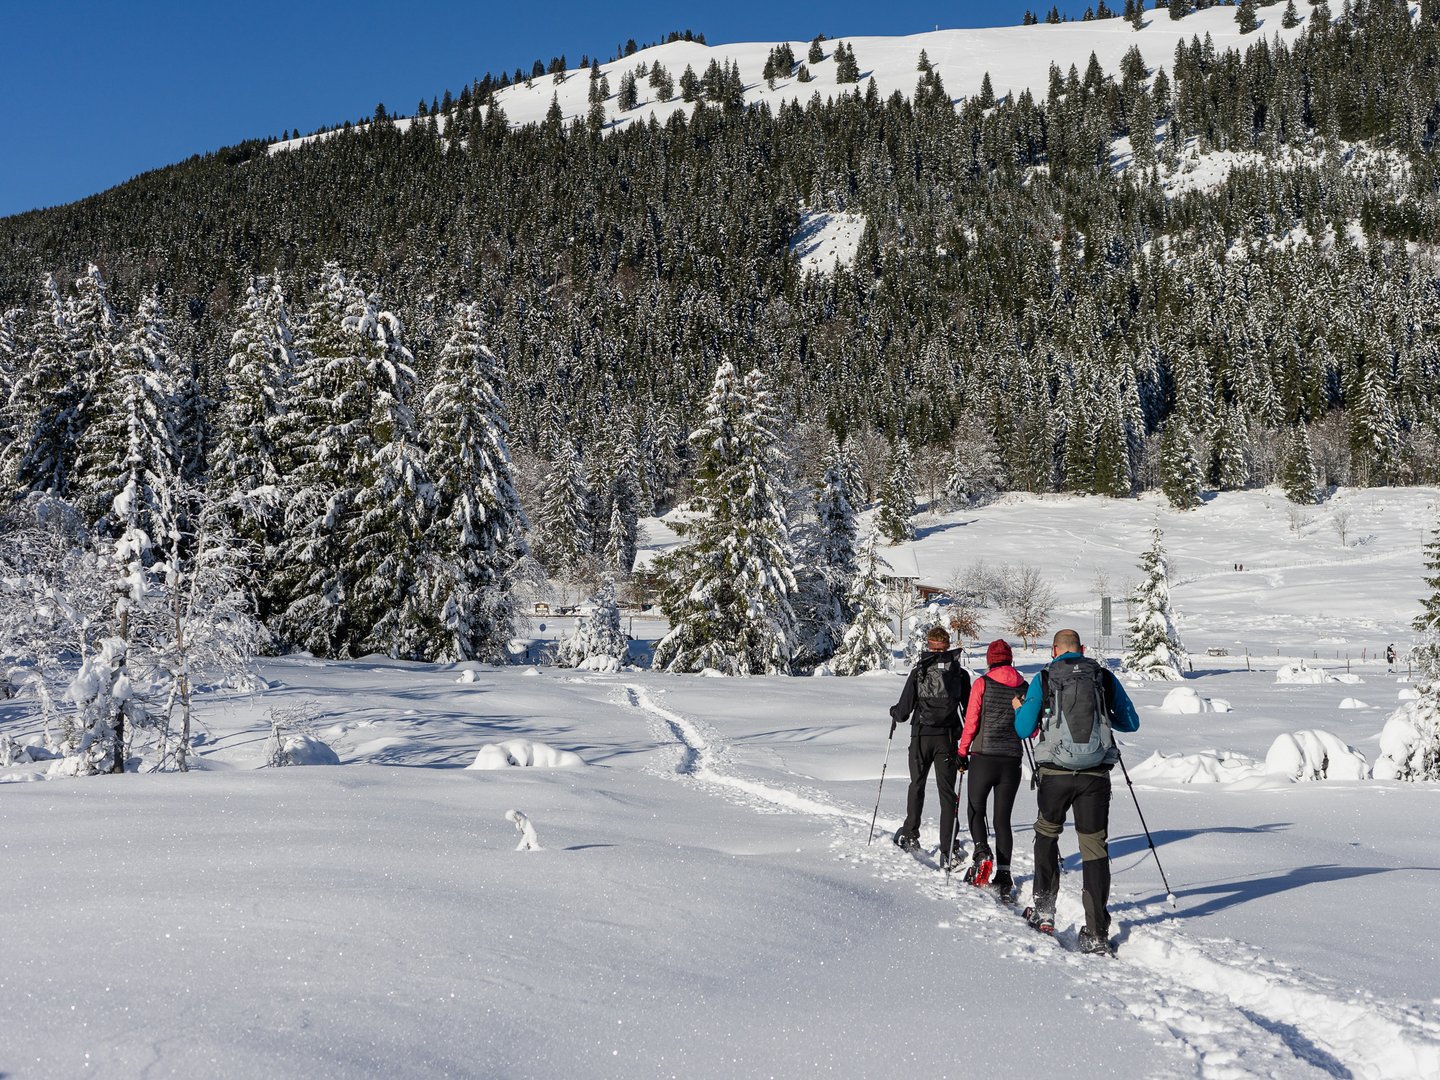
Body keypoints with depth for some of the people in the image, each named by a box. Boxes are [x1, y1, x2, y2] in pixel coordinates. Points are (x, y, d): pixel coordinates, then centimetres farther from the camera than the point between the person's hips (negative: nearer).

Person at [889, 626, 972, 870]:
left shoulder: (919, 672, -5)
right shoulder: (960, 673, 0)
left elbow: (903, 710, -4)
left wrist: (894, 714, 19)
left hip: (922, 736, 0)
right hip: (948, 737, 1)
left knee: (917, 785, 21)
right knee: (947, 792, 2)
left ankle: (910, 836, 28)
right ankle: (948, 851, -6)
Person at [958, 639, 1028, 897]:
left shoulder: (982, 684, -6)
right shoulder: (1024, 688, 3)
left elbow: (971, 722, -8)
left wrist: (962, 753, 2)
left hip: (984, 759, -3)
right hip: (1012, 762, 3)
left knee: (975, 810, 13)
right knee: (1003, 818, 10)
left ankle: (981, 852, -11)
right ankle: (1004, 873, 5)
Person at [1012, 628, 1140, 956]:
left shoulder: (1044, 680, 2)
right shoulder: (1105, 677, 7)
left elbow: (1024, 730, 3)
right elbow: (1131, 723, 14)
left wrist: (1019, 709, 25)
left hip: (1055, 772, -1)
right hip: (1096, 773, 1)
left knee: (1047, 833, 23)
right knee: (1095, 847, 3)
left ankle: (1043, 909, 18)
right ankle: (1097, 934, -1)